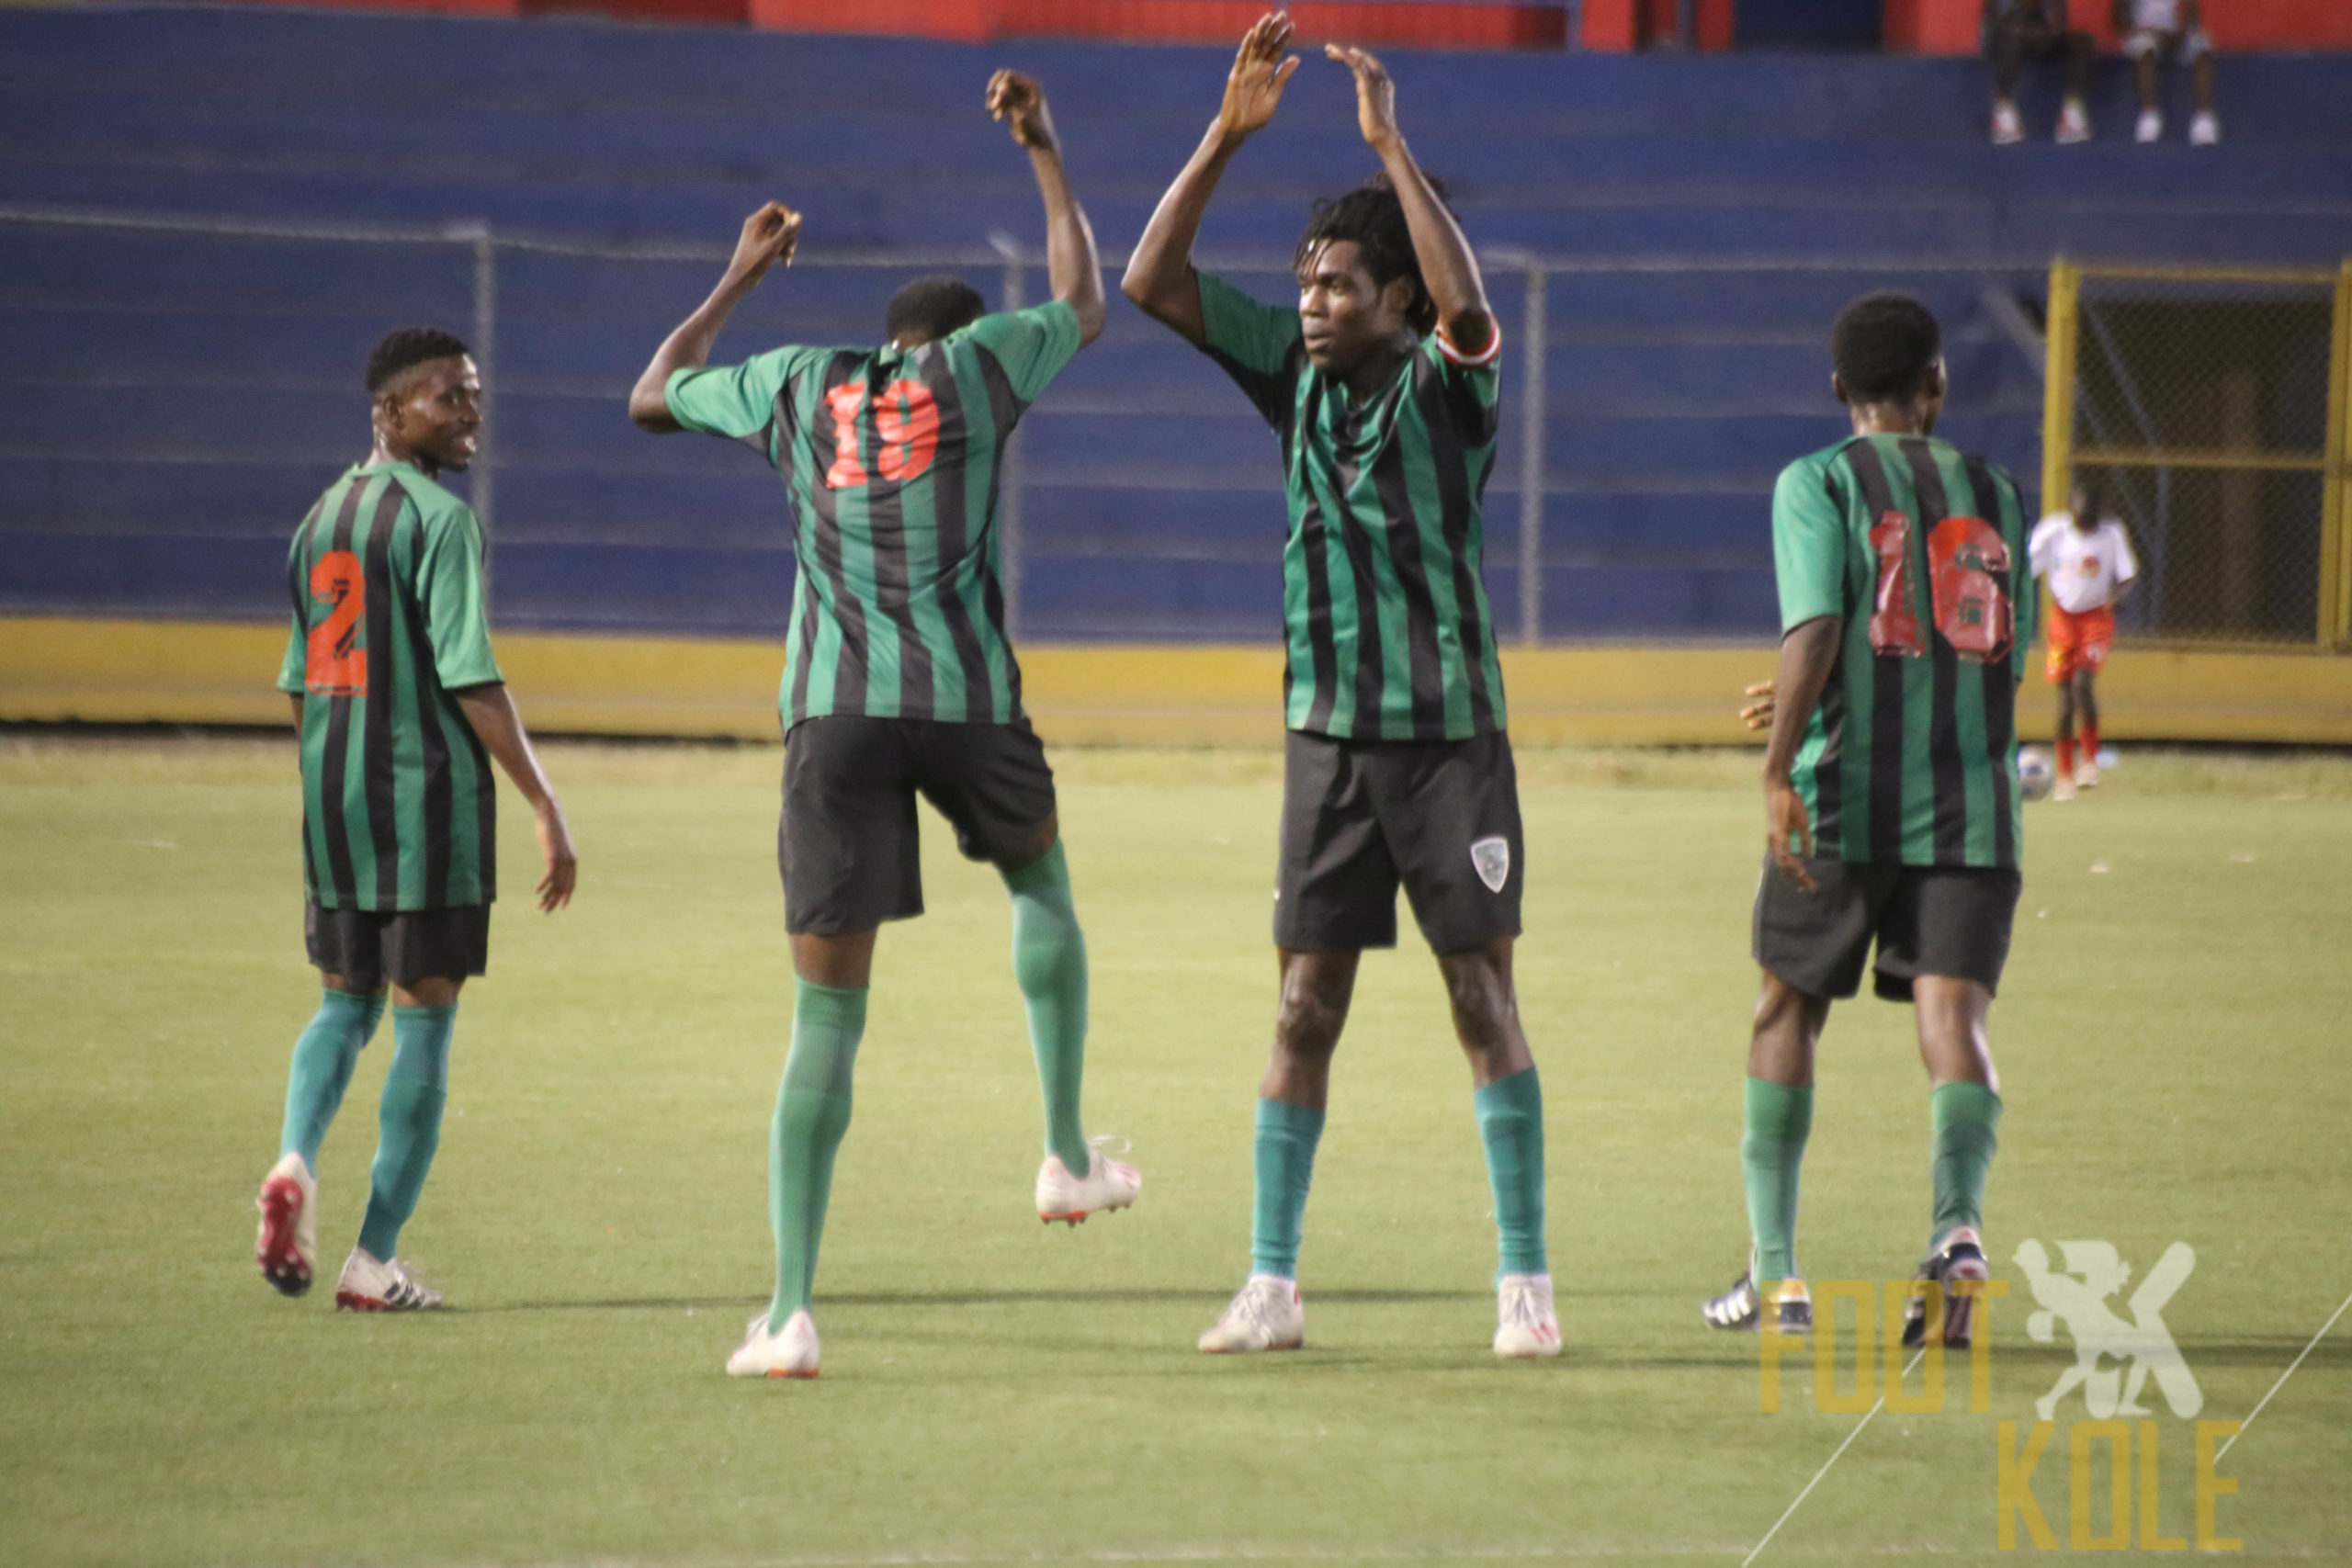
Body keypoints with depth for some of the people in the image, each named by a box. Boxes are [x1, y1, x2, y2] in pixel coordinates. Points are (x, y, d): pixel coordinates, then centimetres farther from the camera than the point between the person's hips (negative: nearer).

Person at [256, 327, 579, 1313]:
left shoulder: (320, 518, 13)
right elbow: (470, 679, -17)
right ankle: (375, 1259, 1)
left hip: (331, 799, 7)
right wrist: (544, 806, -14)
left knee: (344, 1003, 19)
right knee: (424, 1021, 1)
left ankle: (295, 1163, -9)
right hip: (430, 790, -7)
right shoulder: (439, 520, -11)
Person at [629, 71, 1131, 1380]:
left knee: (827, 1016, -1)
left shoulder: (799, 384, 14)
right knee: (1042, 881, 32)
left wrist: (740, 280, 43)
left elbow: (652, 397, 31)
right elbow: (1086, 308, 31)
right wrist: (1047, 154, 40)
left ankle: (792, 1310, -10)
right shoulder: (977, 364, 10)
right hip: (967, 700, -1)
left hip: (833, 713, 1)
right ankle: (1069, 1153, 30)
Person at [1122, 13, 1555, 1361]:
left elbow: (1467, 306, -31)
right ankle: (1272, 1285, 5)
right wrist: (1230, 133, -11)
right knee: (1306, 1007, 3)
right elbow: (1152, 285, -1)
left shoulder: (1444, 384, -7)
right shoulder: (1295, 370, 5)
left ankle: (1526, 1279, 2)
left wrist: (1391, 144, -30)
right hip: (1330, 734, 4)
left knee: (1485, 999, -3)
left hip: (1451, 732, -4)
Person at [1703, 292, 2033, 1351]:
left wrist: (1781, 768, -17)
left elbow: (1815, 627, -15)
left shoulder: (1817, 483, 1)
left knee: (1788, 1010, 13)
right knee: (1952, 1013, -7)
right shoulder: (1994, 496, 15)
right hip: (1972, 803, 2)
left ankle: (1775, 1272, 16)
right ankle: (1957, 1223, -34)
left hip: (1844, 798, -2)